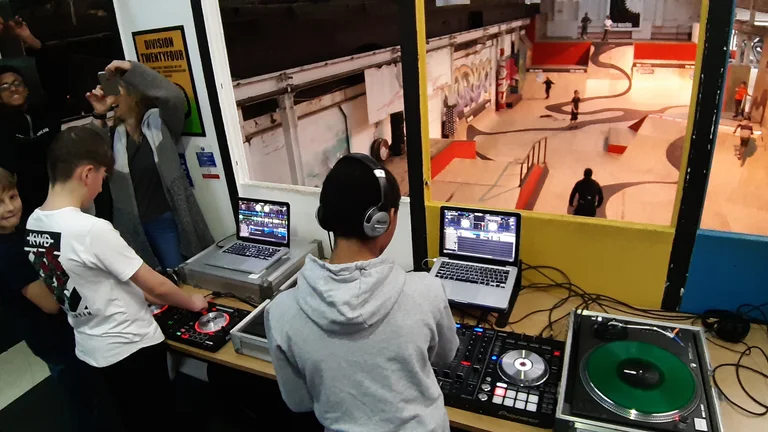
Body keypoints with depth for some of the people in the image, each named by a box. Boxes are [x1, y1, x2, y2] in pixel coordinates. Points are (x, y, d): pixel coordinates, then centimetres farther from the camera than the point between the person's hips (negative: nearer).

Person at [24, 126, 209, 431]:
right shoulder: (93, 230, -29)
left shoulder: (33, 224, -3)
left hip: (90, 350, 8)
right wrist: (192, 302, -2)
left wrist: (139, 295, 14)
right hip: (131, 349, -7)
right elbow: (156, 287, -21)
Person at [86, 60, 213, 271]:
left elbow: (175, 98, -20)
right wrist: (99, 116, -11)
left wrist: (131, 68, -20)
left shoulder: (159, 122, -1)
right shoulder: (113, 136, 11)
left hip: (166, 221, -4)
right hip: (133, 226, 4)